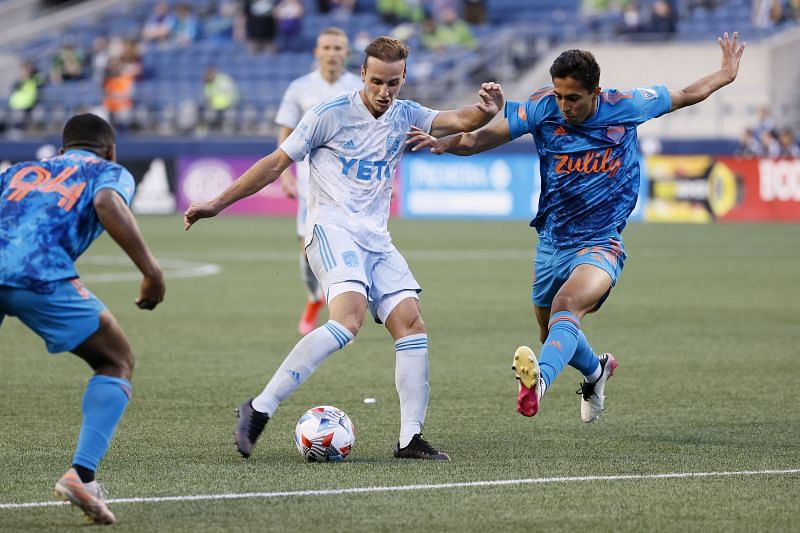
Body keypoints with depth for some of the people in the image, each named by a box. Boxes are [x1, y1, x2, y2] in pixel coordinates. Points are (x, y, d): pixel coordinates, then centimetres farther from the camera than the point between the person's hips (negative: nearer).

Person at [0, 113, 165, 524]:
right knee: (117, 364, 14)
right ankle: (81, 472, -5)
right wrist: (151, 270, -5)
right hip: (42, 274, -4)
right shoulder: (109, 171, 23)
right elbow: (107, 204, -1)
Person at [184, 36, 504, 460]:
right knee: (348, 318, -28)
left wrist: (486, 110, -23)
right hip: (332, 229, -6)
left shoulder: (405, 116, 12)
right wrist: (217, 204, 3)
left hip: (376, 241, 6)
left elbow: (459, 121, 1)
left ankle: (410, 438, -3)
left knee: (412, 325, -7)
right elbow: (275, 165, 3)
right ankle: (258, 410, -29)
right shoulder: (330, 116, -3)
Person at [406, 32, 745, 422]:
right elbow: (487, 137, -11)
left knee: (566, 305, -34)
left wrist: (726, 74, 17)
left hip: (600, 246, -4)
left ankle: (541, 380, -59)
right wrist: (446, 143, -29)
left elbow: (686, 95, 12)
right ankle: (596, 370, 53)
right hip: (552, 242, 4)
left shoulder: (625, 107, -6)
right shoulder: (542, 108, -7)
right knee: (554, 336, 19)